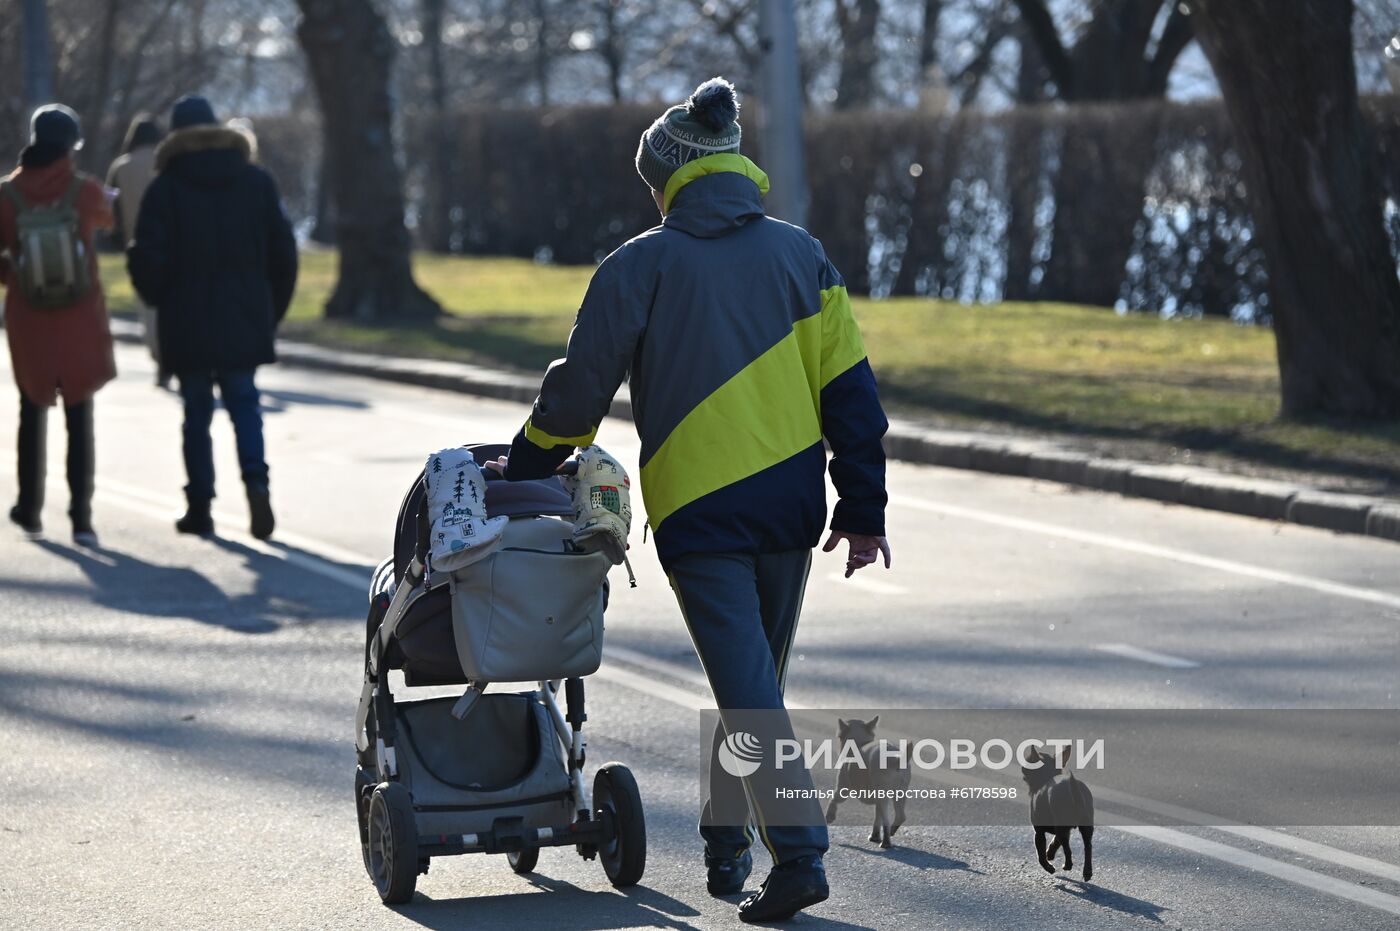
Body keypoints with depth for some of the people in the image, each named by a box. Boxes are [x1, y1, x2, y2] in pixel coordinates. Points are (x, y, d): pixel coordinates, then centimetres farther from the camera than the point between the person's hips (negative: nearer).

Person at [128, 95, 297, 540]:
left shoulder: (166, 188, -6)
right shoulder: (257, 183, 3)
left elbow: (150, 258, -10)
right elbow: (283, 252, 3)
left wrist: (158, 298, 11)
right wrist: (272, 311, 13)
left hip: (188, 323, -2)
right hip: (245, 320, 2)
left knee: (197, 412, 8)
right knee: (244, 403, 11)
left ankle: (199, 507, 9)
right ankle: (256, 482, -12)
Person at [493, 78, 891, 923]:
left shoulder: (641, 266, -2)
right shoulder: (800, 255, 7)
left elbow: (579, 389, 2)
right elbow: (849, 389, 5)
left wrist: (525, 466, 19)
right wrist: (863, 510, 8)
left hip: (697, 507, -4)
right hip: (789, 505, 4)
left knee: (749, 691, -5)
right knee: (758, 673, 18)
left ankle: (800, 852, -17)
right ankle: (727, 843, 30)